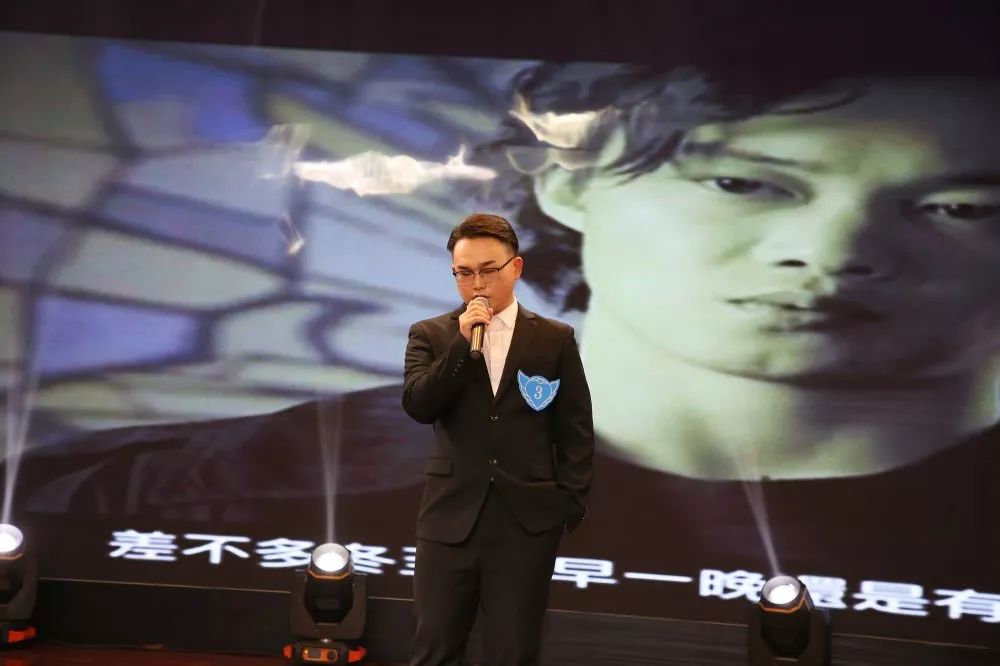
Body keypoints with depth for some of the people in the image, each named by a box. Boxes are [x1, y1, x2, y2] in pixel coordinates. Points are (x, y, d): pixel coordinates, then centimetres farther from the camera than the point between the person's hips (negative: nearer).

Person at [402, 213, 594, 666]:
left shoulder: (555, 340, 4)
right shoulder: (430, 336, 6)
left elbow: (575, 432, 5)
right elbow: (418, 406, -10)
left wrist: (571, 505, -2)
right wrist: (463, 343, -17)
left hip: (528, 521, 0)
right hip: (450, 518, 1)